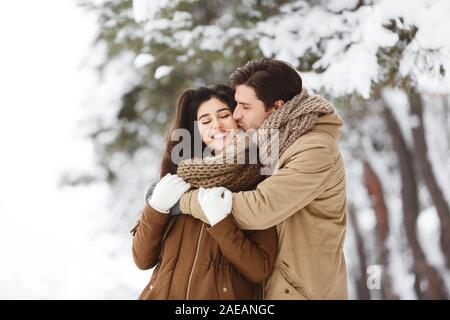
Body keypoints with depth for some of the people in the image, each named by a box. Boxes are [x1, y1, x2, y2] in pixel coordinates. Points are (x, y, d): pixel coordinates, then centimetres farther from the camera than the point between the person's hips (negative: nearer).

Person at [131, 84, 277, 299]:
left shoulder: (258, 183, -6)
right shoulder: (178, 179, 2)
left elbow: (260, 271, -12)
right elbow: (143, 259, 2)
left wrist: (220, 221, -21)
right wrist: (156, 207, -12)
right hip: (164, 293, 3)